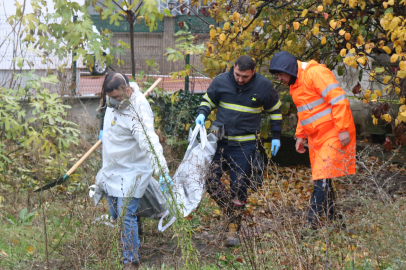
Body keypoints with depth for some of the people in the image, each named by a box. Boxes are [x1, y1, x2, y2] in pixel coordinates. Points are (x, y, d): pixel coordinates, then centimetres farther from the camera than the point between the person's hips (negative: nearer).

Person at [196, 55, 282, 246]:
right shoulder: (221, 81, -4)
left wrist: (276, 136, 10)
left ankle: (233, 229, 11)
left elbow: (275, 110, 9)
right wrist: (202, 114, -10)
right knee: (210, 179, -9)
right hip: (220, 140, 2)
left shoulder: (264, 86, -6)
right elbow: (208, 100, 11)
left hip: (245, 145, -2)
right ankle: (230, 211, 15)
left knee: (239, 187, 0)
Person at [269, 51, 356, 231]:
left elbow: (338, 99, -20)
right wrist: (300, 136, 18)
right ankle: (336, 221, 17)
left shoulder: (315, 73, -14)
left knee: (322, 180, -12)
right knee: (321, 181, 9)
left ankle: (312, 224, -12)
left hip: (333, 134, -9)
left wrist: (343, 129, -22)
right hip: (315, 138, 10)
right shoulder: (294, 84, 16)